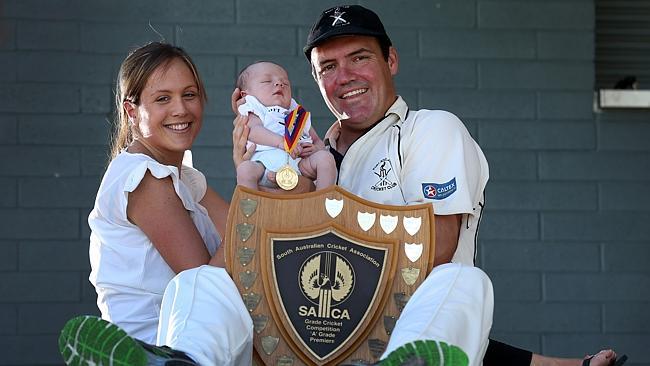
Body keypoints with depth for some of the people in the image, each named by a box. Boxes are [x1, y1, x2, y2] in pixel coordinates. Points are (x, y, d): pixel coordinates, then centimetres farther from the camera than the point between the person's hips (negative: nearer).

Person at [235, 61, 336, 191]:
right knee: (245, 169, -35)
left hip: (298, 162, 4)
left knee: (325, 157, -19)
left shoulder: (298, 115, 36)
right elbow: (253, 131, -2)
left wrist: (315, 149, 4)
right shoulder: (253, 110, 21)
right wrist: (281, 142, -18)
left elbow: (318, 142, 32)